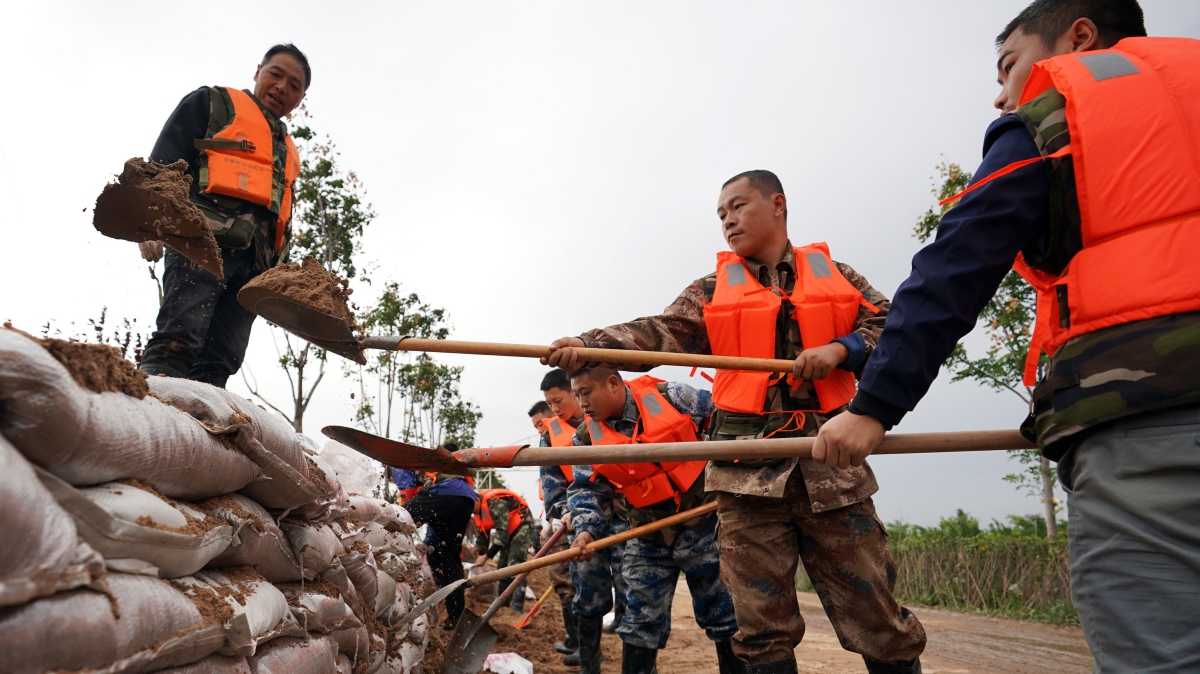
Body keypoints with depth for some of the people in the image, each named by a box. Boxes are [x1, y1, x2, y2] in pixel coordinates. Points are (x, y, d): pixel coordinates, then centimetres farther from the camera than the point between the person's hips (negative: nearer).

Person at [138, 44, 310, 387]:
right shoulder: (214, 103, 16)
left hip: (254, 263, 5)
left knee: (219, 362, -5)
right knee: (180, 339, -21)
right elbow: (164, 162, 4)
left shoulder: (288, 152, 32)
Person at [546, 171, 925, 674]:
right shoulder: (713, 289, 13)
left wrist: (840, 349, -8)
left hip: (830, 461, 0)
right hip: (747, 464, 1)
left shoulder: (832, 273, 14)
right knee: (762, 625, 4)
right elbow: (660, 334, -1)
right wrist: (587, 345, -17)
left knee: (875, 618, 3)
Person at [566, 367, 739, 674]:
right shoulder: (587, 437, -3)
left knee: (721, 609, 7)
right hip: (649, 536, 3)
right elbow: (587, 488, -2)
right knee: (642, 617, 8)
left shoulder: (671, 396, -14)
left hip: (700, 523, -3)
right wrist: (585, 529, -20)